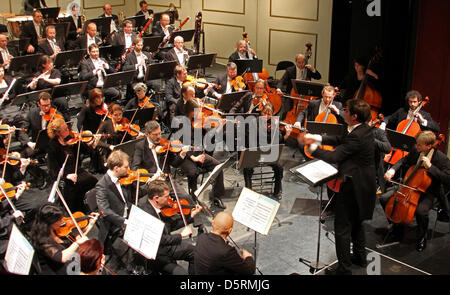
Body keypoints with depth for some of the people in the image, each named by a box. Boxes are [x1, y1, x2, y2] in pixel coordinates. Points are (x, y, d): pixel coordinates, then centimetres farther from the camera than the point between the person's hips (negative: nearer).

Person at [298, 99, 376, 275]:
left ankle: (344, 268, 8)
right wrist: (316, 138, 1)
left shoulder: (357, 136, -27)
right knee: (356, 221, 25)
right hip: (362, 183, 10)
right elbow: (340, 140, 11)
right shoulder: (364, 129, 3)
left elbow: (333, 157, -27)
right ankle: (360, 257, 41)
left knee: (342, 227, 0)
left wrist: (312, 147, -15)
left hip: (353, 186, -10)